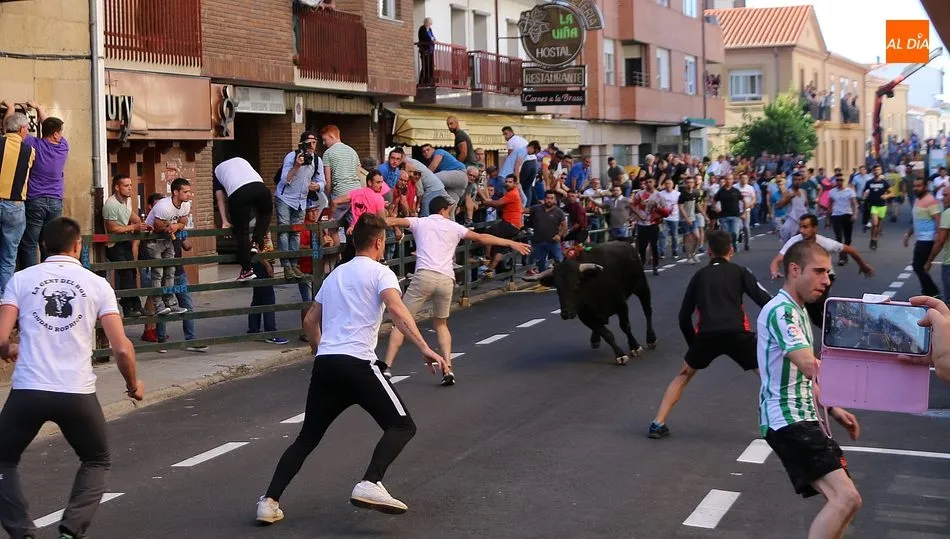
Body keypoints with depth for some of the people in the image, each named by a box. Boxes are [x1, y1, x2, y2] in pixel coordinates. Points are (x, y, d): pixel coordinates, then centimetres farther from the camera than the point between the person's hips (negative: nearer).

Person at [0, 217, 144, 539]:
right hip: (78, 394, 0)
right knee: (97, 462, 24)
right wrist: (133, 385, 16)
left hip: (28, 391, 0)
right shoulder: (97, 284, 4)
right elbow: (121, 348, -2)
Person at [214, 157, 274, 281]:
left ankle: (247, 270, 5)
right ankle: (255, 243, 16)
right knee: (266, 213, 32)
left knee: (242, 231, 6)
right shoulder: (241, 160, 40)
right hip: (259, 187, 2)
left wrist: (224, 221, 23)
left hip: (237, 193, -2)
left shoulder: (217, 170, 32)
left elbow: (220, 198, 24)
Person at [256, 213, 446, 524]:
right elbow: (397, 310, -17)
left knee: (307, 438, 17)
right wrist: (424, 349, -25)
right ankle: (370, 485, -20)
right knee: (402, 426, 1)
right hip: (357, 364, -7)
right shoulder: (379, 272, 3)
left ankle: (269, 501, 9)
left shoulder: (336, 274, 23)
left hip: (324, 364, 7)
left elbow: (310, 321, 28)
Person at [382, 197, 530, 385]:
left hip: (424, 275, -2)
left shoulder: (419, 222, 16)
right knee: (441, 324, 21)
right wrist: (511, 243, 34)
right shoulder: (454, 227, 20)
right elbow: (482, 238, 25)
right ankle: (447, 370, 7)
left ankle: (386, 367, -7)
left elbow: (393, 221, 3)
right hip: (446, 279, 2)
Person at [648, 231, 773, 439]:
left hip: (706, 335, 2)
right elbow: (765, 300, 2)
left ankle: (658, 424, 19)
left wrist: (694, 344, 33)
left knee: (684, 375, 25)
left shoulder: (699, 276, 22)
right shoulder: (739, 271, 16)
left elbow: (684, 317, 22)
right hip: (736, 333, -2)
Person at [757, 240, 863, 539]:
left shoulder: (797, 311, 19)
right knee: (846, 498, -23)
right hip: (788, 420, -11)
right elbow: (811, 367, -30)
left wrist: (831, 409, 21)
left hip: (804, 418, 11)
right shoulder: (780, 310, -15)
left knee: (841, 500, 14)